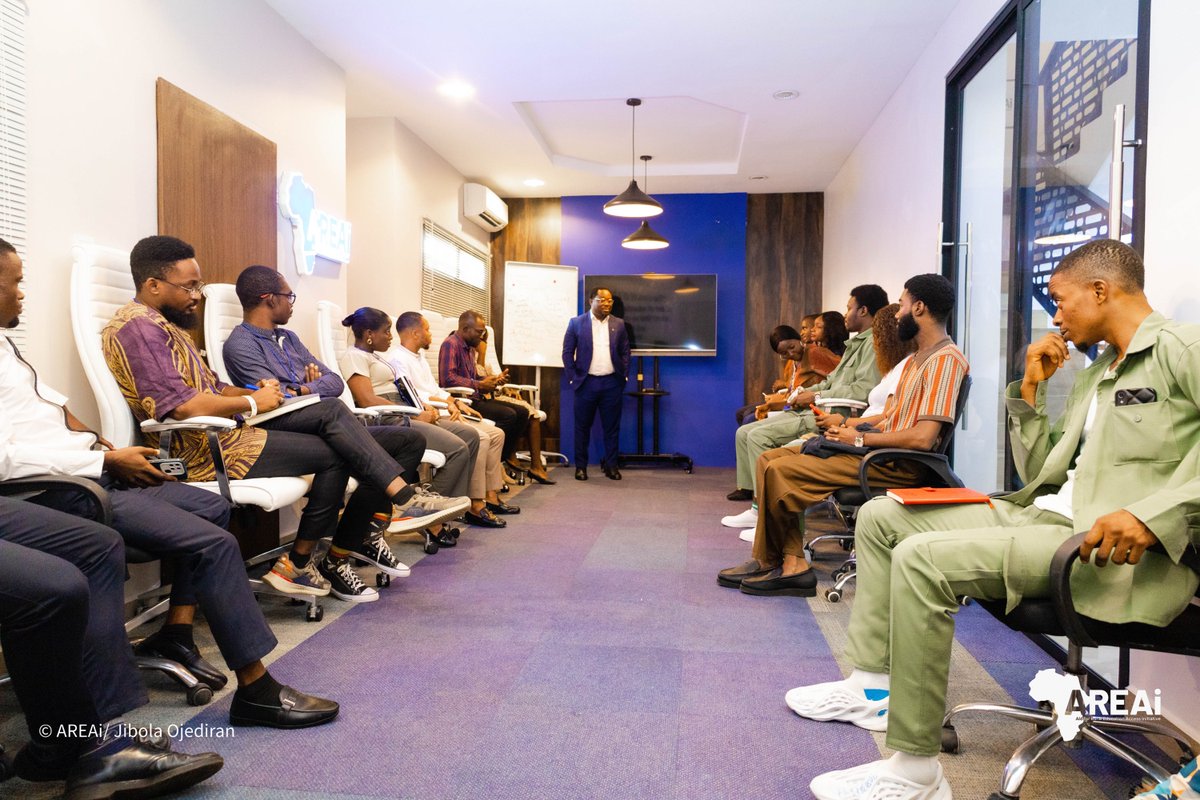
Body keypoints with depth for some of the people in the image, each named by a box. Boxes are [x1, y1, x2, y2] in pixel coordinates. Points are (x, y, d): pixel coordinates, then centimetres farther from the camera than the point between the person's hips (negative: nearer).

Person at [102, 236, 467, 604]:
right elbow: (182, 406, -25)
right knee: (334, 453, -9)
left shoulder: (164, 325, 20)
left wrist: (255, 391, -1)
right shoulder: (138, 326, -13)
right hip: (202, 449, -9)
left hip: (221, 433, 9)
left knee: (330, 412, -5)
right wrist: (252, 402, -11)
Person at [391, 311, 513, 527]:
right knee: (479, 438, -27)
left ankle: (491, 497, 2)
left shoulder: (419, 359, 24)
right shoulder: (397, 358, -8)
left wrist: (456, 403, 7)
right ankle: (475, 506, -24)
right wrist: (444, 403, -20)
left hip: (444, 413, 11)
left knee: (496, 434, 3)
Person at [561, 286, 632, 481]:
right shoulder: (576, 323, 1)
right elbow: (567, 352, 1)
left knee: (612, 427, 5)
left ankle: (610, 465, 17)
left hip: (612, 383, 2)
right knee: (582, 427, 6)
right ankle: (581, 466, 16)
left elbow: (625, 352, 11)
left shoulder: (619, 324, 7)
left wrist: (624, 376, 3)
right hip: (586, 383, -1)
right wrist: (572, 378, -4)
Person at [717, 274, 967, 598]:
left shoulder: (946, 360, -14)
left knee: (780, 471, -19)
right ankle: (792, 564, -8)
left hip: (896, 464, -11)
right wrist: (850, 424, 6)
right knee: (770, 459, 0)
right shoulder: (917, 358, 18)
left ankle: (769, 562, 4)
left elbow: (922, 438, -23)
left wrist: (859, 438, -14)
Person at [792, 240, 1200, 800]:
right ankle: (872, 688, 12)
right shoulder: (1094, 374, 22)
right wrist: (1030, 390, 10)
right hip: (1048, 515, 10)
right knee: (880, 517, 8)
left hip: (1123, 549, -9)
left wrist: (1152, 513, -30)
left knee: (921, 559, -28)